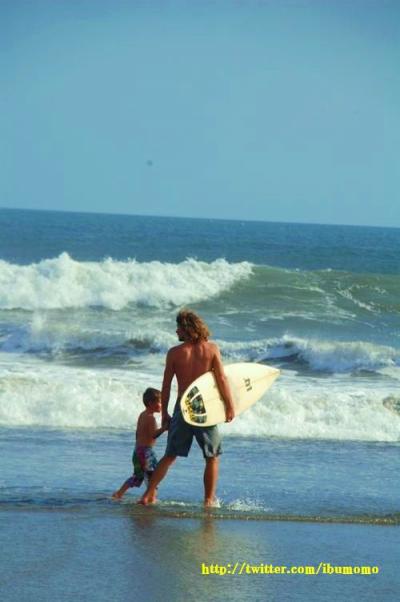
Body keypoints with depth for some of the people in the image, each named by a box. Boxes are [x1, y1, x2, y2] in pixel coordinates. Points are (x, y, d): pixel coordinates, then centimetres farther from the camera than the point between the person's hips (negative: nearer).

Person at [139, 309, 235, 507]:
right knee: (212, 458, 12)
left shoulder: (174, 353, -2)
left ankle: (149, 495, 6)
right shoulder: (211, 349, -3)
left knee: (169, 456, 12)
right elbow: (221, 379, -7)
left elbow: (166, 385, 0)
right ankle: (209, 500, 9)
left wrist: (164, 413, 9)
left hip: (182, 409, 1)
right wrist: (229, 406, 0)